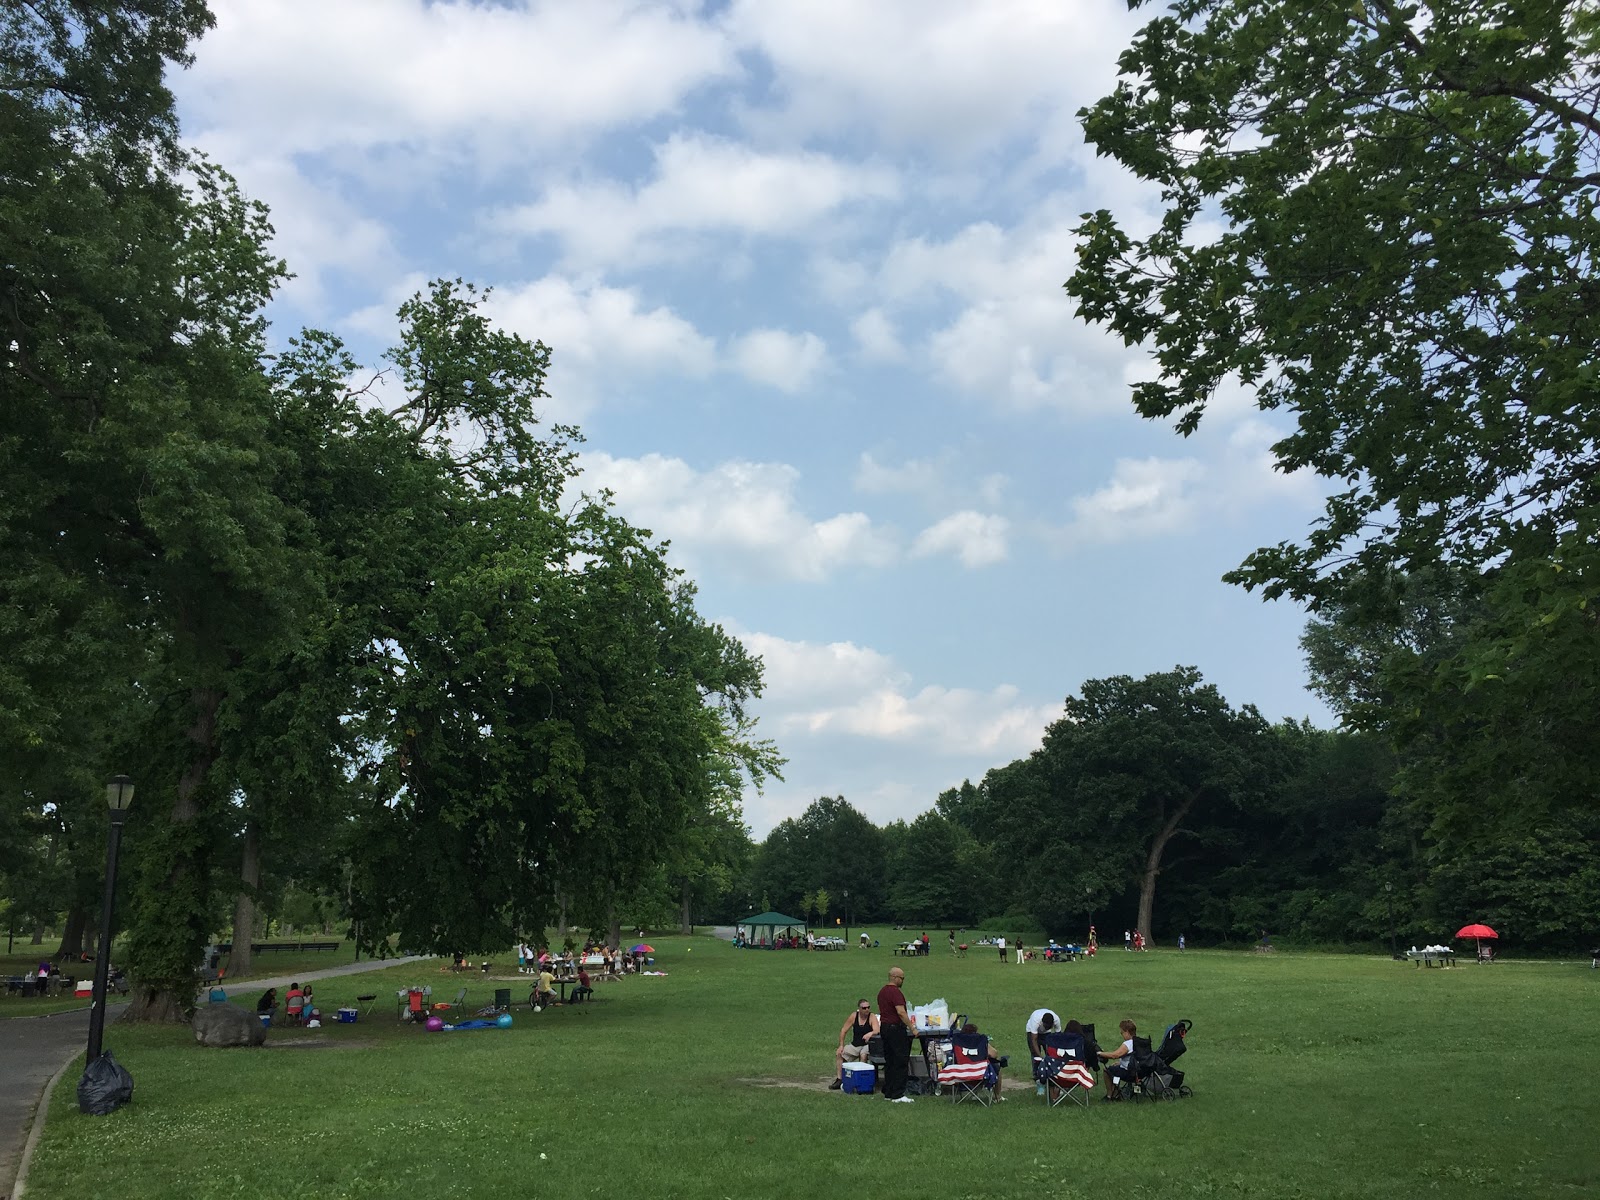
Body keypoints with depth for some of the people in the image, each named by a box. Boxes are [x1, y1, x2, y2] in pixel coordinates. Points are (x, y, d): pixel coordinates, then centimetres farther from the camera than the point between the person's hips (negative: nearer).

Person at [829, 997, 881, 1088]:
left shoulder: (872, 1017, -9)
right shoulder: (854, 1016, 2)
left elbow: (877, 1031, -25)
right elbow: (843, 1030, 7)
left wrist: (870, 1033, -47)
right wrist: (841, 1045, -1)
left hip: (867, 1045, -5)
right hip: (854, 1045, 5)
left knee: (863, 1055, -35)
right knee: (839, 1054, -10)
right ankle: (839, 1079, -5)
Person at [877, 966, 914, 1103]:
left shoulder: (882, 991, 14)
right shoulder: (895, 992, -17)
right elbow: (901, 1012, -24)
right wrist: (912, 1028, -21)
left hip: (884, 1027, 10)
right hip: (896, 1028, -9)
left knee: (889, 1062, 13)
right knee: (901, 1061, -6)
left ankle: (888, 1092, 15)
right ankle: (898, 1095, -8)